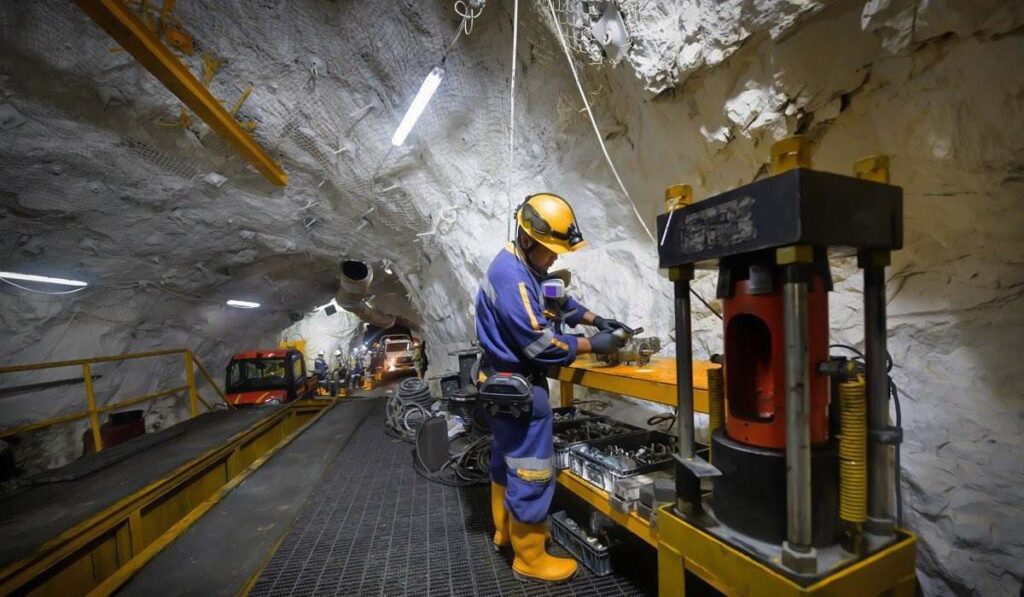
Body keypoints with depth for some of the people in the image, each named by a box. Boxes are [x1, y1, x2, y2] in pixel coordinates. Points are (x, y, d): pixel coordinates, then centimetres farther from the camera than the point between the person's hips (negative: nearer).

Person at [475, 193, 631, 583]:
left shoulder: (524, 265, 5)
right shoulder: (511, 277, -26)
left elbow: (558, 299, 17)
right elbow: (539, 344, -27)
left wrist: (596, 319, 5)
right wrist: (592, 345, -17)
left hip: (510, 382, 11)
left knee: (508, 457, 22)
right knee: (530, 468, 3)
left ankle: (506, 530, 42)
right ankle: (529, 558, 22)